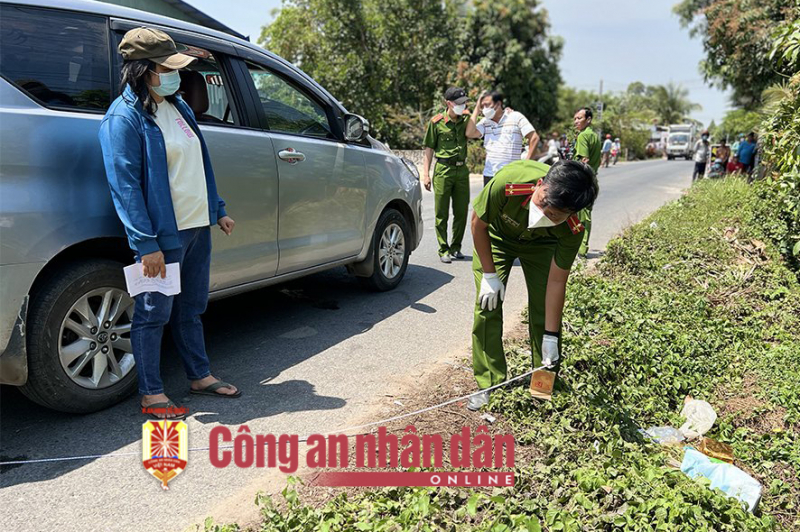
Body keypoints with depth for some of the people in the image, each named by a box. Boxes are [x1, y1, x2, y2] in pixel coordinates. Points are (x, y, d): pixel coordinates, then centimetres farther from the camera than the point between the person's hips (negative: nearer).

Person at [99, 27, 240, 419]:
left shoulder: (178, 106, 13)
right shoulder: (124, 118, -12)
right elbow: (125, 185, -16)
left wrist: (218, 210, 16)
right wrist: (146, 244, -21)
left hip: (197, 227, 8)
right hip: (162, 234, -8)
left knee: (191, 309, 17)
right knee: (153, 313, 3)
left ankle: (200, 376, 31)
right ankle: (151, 393, 17)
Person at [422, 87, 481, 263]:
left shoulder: (465, 120, 9)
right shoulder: (436, 122, -1)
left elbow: (470, 133, -14)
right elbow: (429, 149, 0)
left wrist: (471, 113, -5)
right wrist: (426, 174, -6)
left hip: (462, 170, 4)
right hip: (443, 170, -4)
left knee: (461, 212, 7)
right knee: (441, 213, -1)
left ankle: (456, 247, 20)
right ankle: (444, 250, 7)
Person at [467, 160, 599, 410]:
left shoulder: (572, 230, -37)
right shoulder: (508, 183, -43)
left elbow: (556, 281, -26)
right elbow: (478, 223, -23)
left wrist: (551, 336, -22)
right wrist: (489, 275, -19)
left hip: (541, 244, 1)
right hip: (496, 235, 0)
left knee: (545, 310, -6)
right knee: (488, 305, -10)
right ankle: (489, 386, 1)